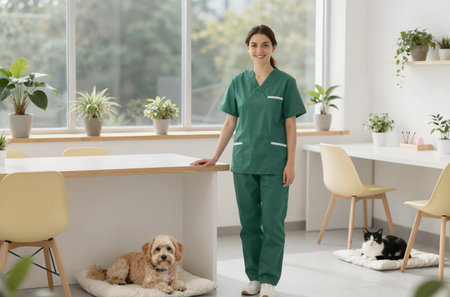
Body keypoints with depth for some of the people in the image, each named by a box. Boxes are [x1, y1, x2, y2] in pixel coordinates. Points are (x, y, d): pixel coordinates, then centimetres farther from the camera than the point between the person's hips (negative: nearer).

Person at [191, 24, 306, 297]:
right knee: (249, 222, 8)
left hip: (274, 162, -3)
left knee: (273, 221, -3)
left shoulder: (285, 82, -1)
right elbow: (230, 123, 11)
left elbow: (291, 126, -2)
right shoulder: (238, 83, 8)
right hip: (244, 160, 3)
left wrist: (290, 164, -8)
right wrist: (214, 158, 8)